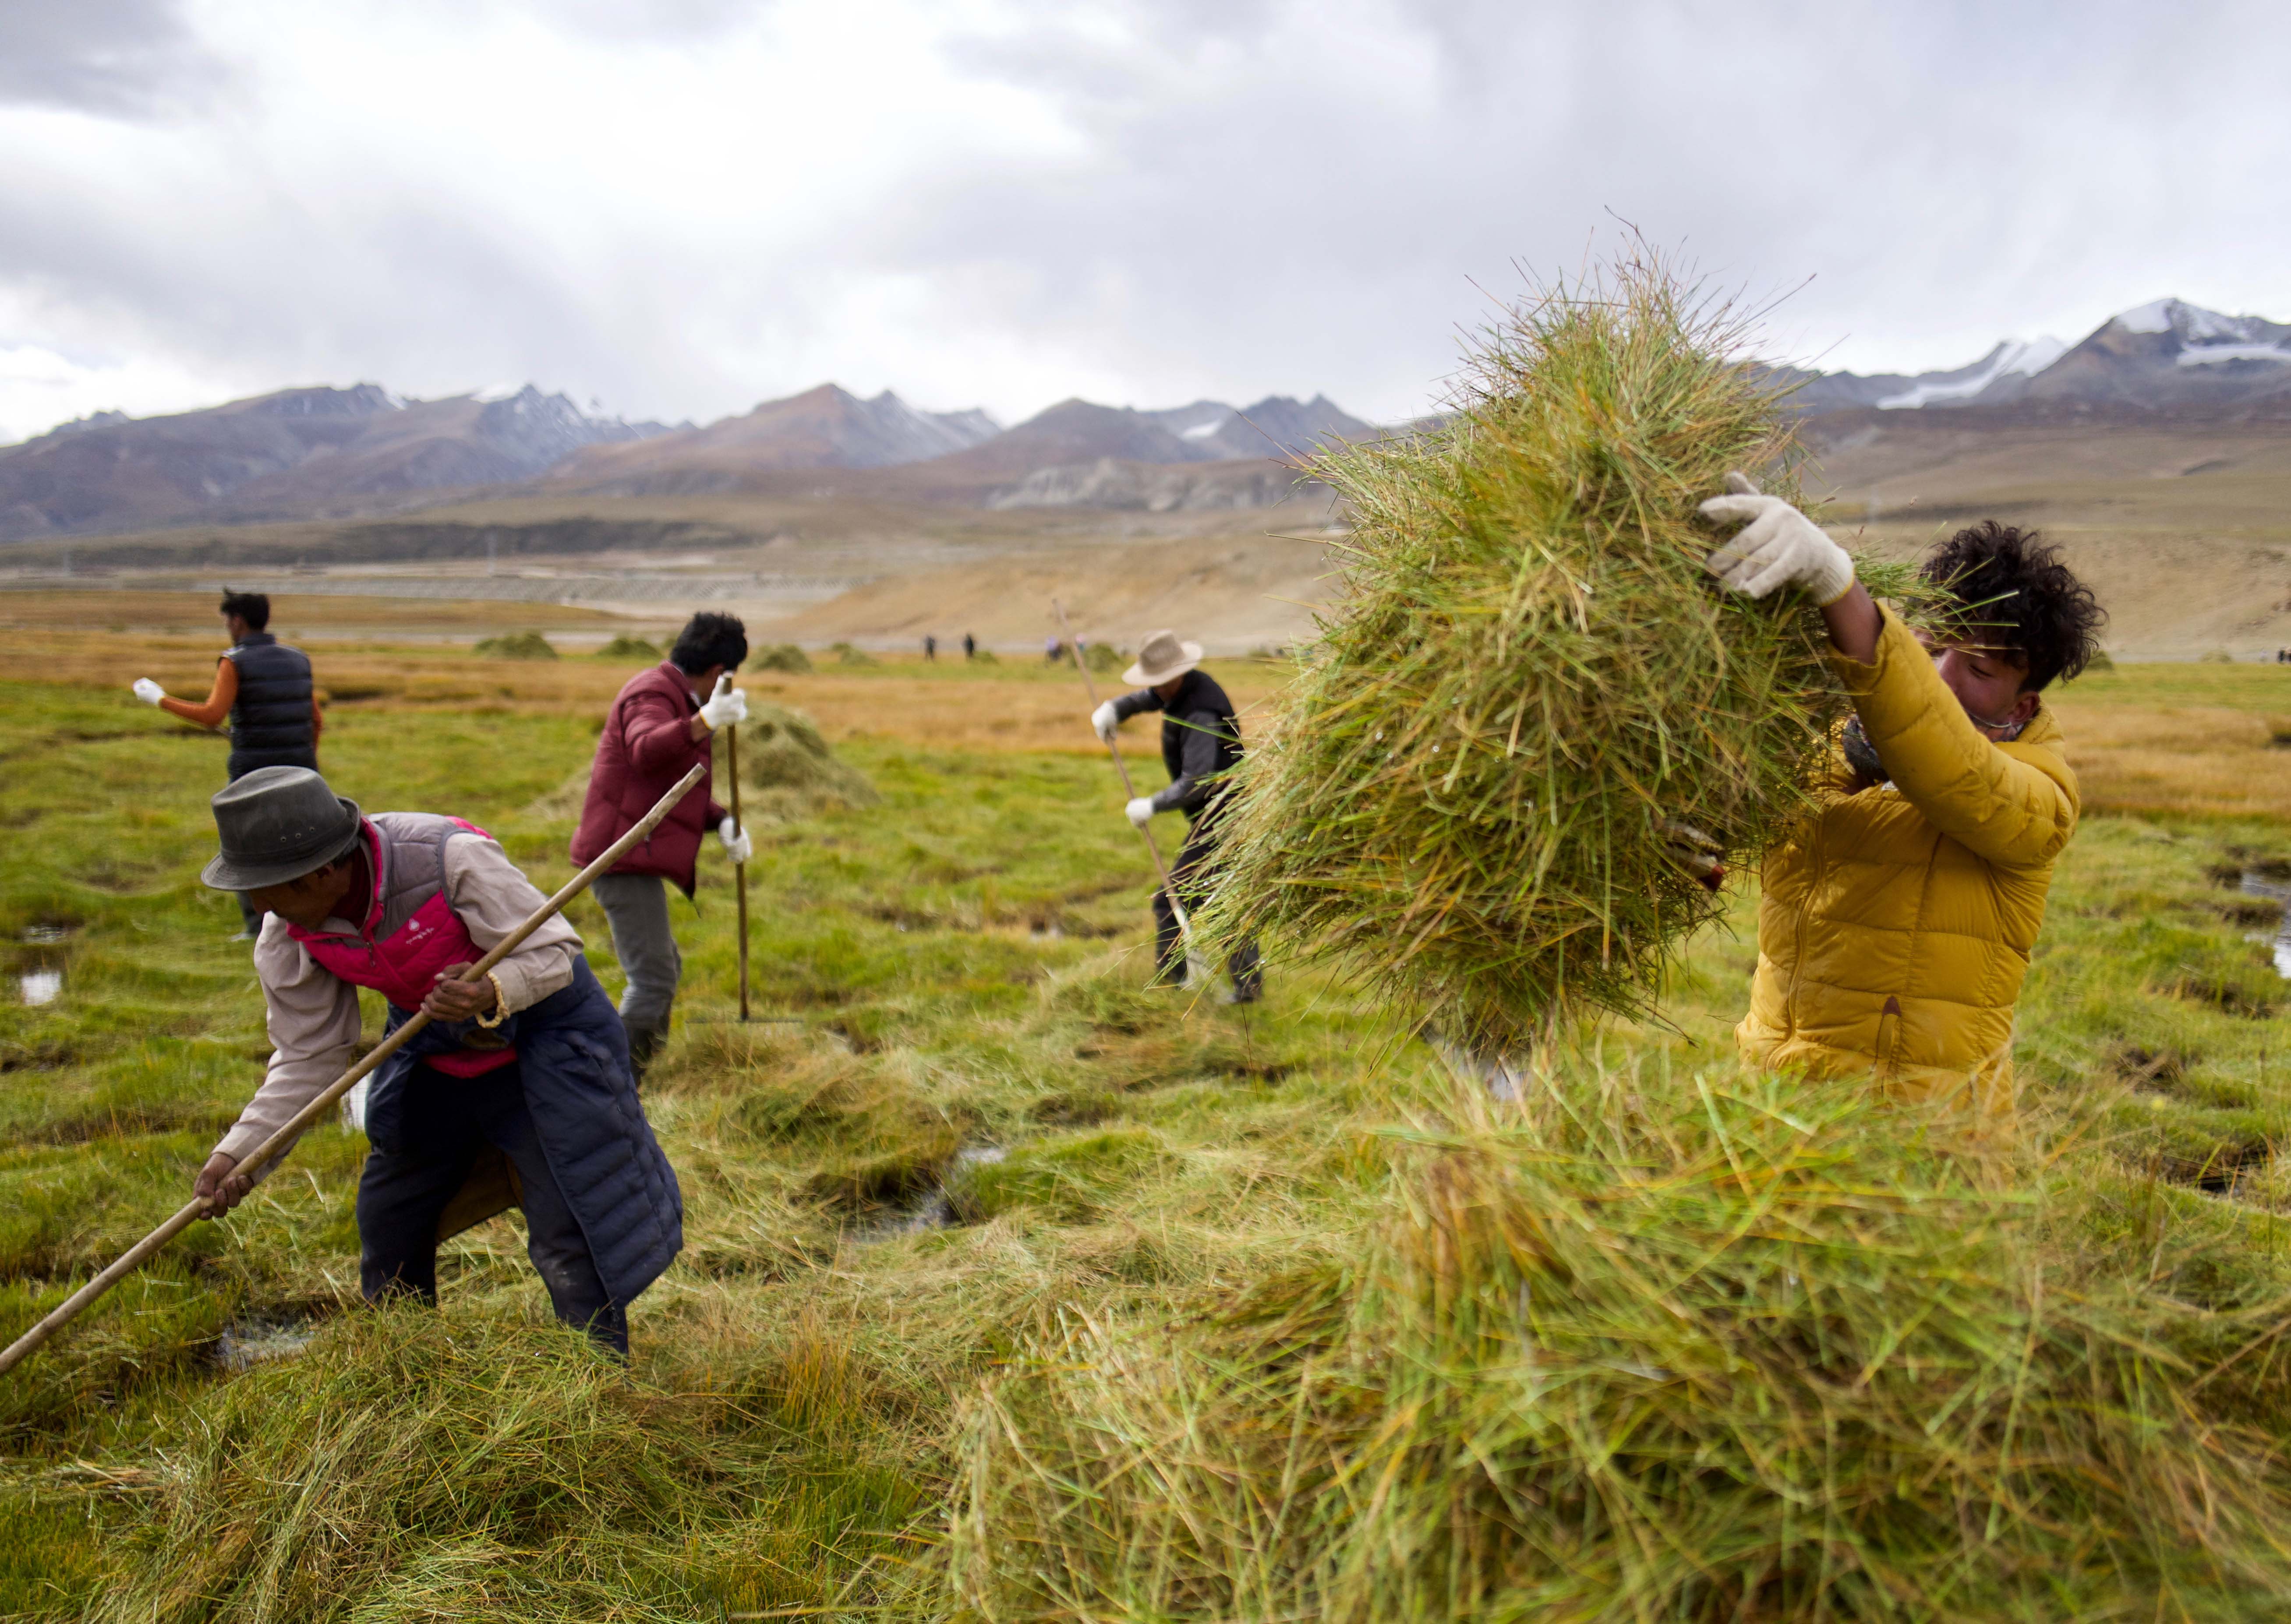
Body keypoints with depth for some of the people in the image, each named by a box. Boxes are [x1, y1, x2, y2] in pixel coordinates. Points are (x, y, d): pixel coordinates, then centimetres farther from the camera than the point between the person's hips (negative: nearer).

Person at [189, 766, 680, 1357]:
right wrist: (238, 1152, -15)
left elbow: (555, 951, -25)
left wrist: (492, 994, -45)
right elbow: (310, 1058, -4)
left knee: (568, 1233, -9)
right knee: (388, 1220, 14)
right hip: (433, 1051, 6)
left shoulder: (453, 858, -32)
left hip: (540, 1032, -6)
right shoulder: (287, 938, -13)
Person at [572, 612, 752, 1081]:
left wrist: (722, 822, 5)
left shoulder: (679, 700, 19)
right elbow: (647, 751, -37)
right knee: (652, 981, -15)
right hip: (625, 856, -11)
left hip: (631, 858, 11)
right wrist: (705, 721, -52)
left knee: (664, 969, 21)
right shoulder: (652, 695, -14)